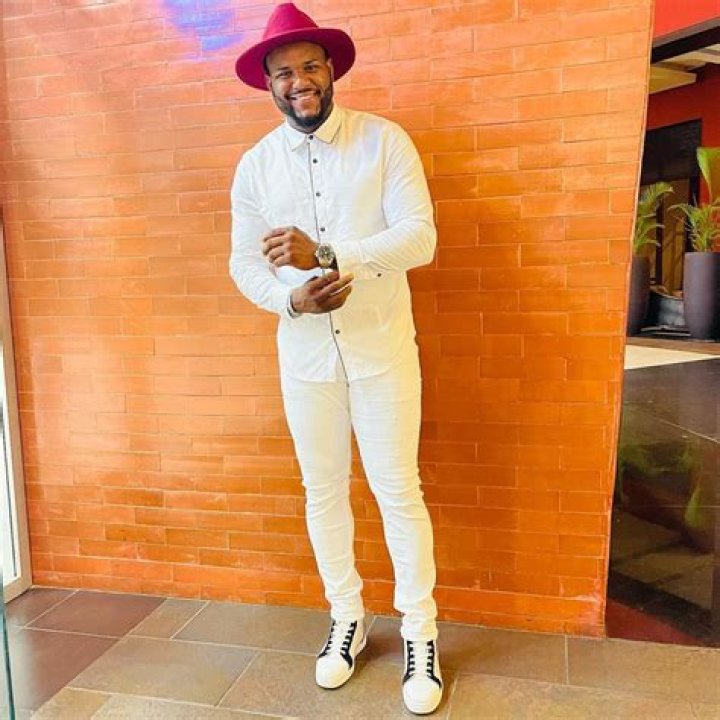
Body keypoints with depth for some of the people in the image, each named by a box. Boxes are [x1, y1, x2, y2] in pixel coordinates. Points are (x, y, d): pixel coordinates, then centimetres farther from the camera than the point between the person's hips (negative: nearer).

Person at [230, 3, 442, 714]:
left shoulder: (385, 141, -4)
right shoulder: (254, 166, 4)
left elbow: (420, 237, -15)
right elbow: (244, 265, 3)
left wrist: (326, 254, -26)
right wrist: (293, 298, -17)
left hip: (382, 350, -3)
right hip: (304, 355, 3)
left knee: (399, 494, 3)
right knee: (323, 493, 13)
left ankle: (419, 633, 23)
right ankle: (346, 619, 33)